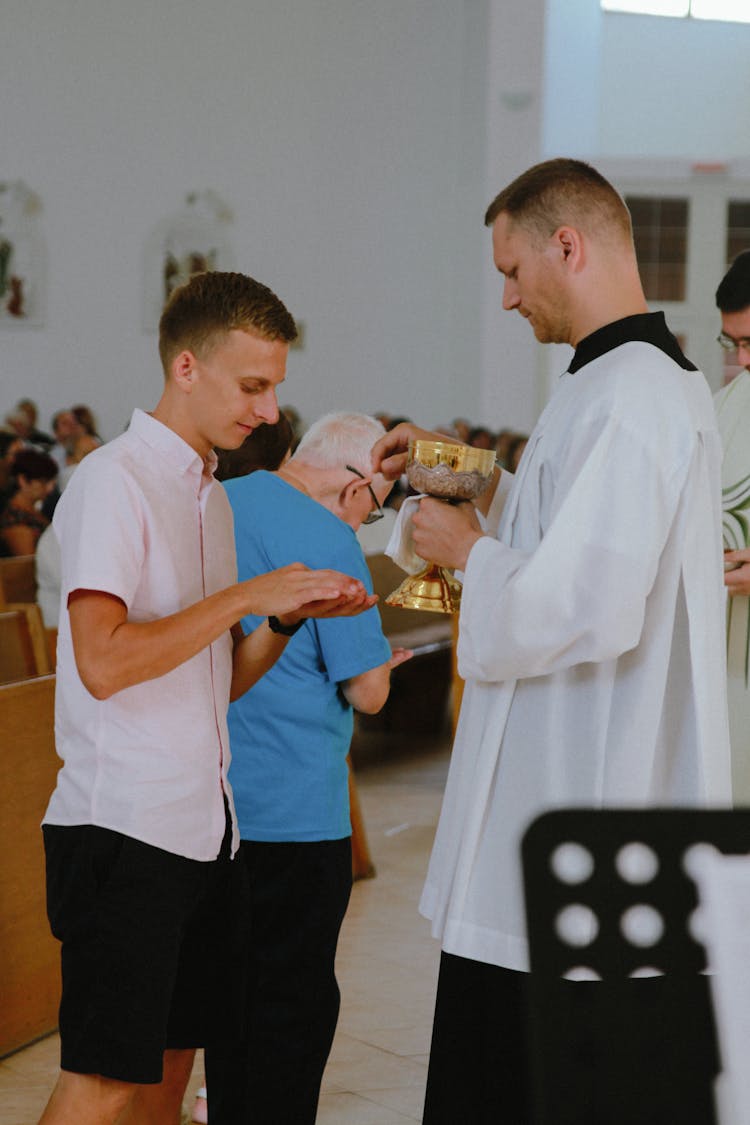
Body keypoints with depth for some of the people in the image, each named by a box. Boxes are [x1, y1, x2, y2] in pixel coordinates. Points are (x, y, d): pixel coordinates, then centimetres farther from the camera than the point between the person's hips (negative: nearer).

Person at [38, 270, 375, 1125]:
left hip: (202, 823, 8)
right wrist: (245, 596, -17)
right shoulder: (114, 480, -10)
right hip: (123, 828, -8)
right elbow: (102, 663, -22)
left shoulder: (211, 495, 16)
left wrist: (288, 616, 0)